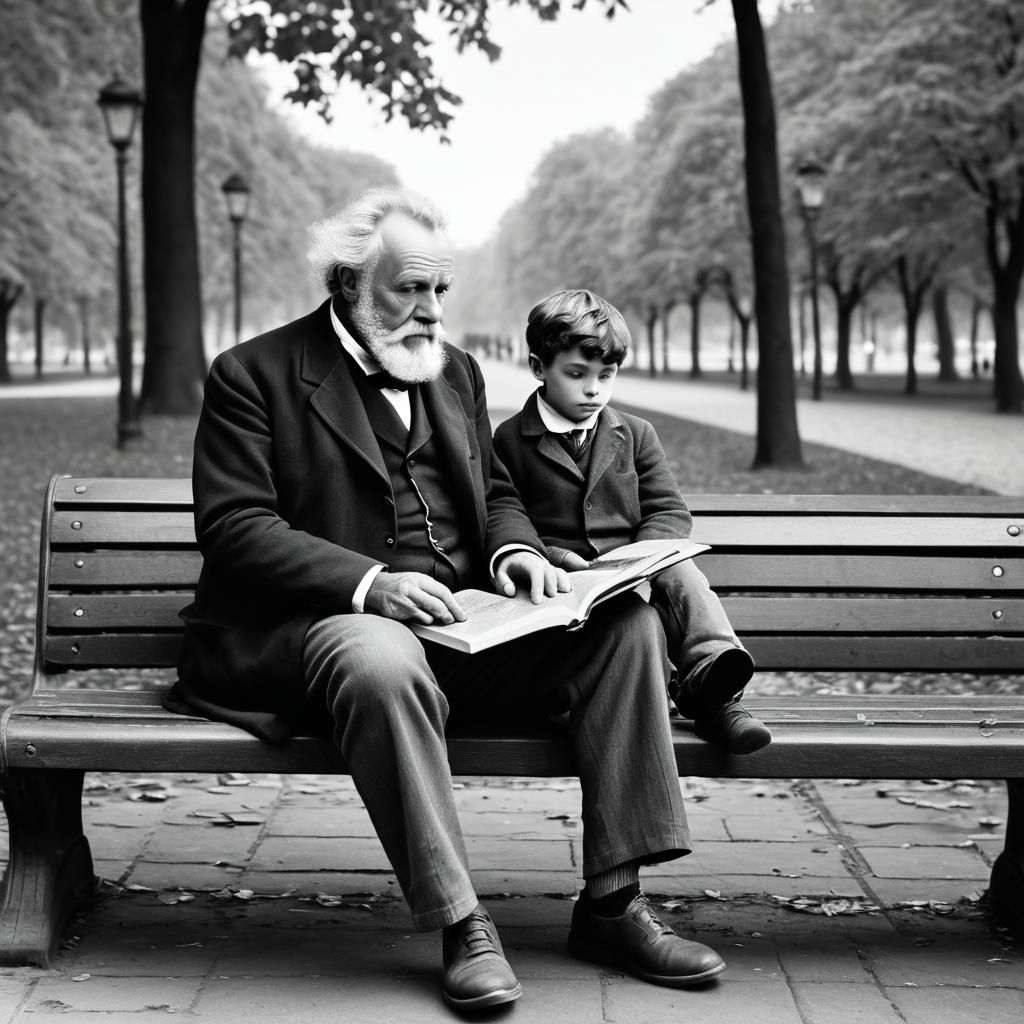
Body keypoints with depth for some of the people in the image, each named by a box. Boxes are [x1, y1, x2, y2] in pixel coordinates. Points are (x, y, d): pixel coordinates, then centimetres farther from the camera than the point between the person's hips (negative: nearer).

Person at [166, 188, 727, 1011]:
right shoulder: (255, 374, -1)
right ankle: (459, 924, -28)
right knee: (383, 664, -41)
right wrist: (368, 583, -24)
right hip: (328, 621, -6)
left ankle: (612, 903, -14)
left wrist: (516, 550, -1)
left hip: (468, 622, 6)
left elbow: (495, 493, 25)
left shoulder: (456, 370, 19)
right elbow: (233, 525, -10)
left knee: (627, 622, -15)